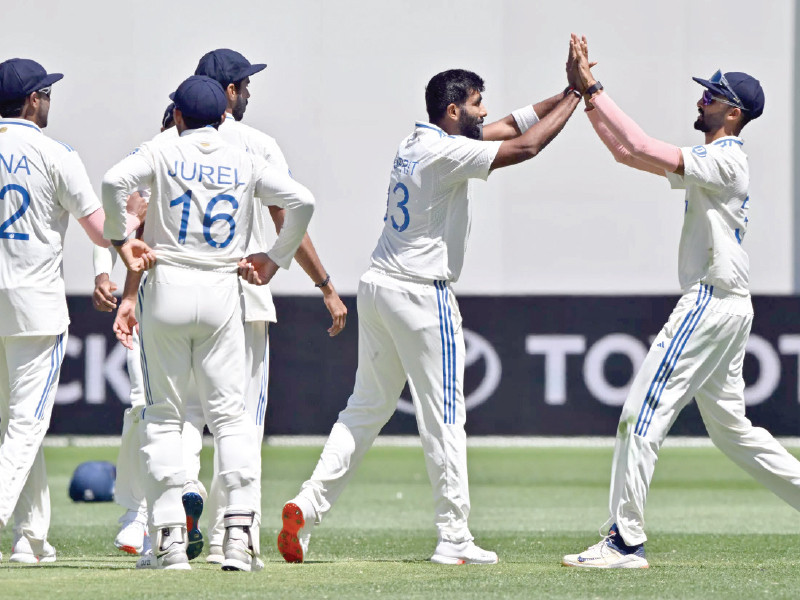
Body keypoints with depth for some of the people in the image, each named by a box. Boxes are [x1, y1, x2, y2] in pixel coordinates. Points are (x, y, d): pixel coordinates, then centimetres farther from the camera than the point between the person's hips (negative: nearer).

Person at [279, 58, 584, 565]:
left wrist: (566, 94, 9)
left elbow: (512, 127, 16)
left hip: (378, 287, 9)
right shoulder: (446, 152, -16)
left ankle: (309, 505, 3)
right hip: (421, 294, -9)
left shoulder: (419, 141, 12)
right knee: (444, 416, -2)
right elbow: (525, 147, -20)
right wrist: (576, 98, -9)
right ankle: (454, 538, 0)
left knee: (368, 407, 14)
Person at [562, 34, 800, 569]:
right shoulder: (718, 160, 17)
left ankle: (626, 541, -13)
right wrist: (588, 93, 7)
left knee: (644, 413, -12)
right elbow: (628, 152, 15)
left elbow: (644, 151, -24)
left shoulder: (725, 160, -13)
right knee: (731, 428, 17)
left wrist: (595, 90, -21)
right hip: (726, 305, 11)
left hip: (713, 302, -11)